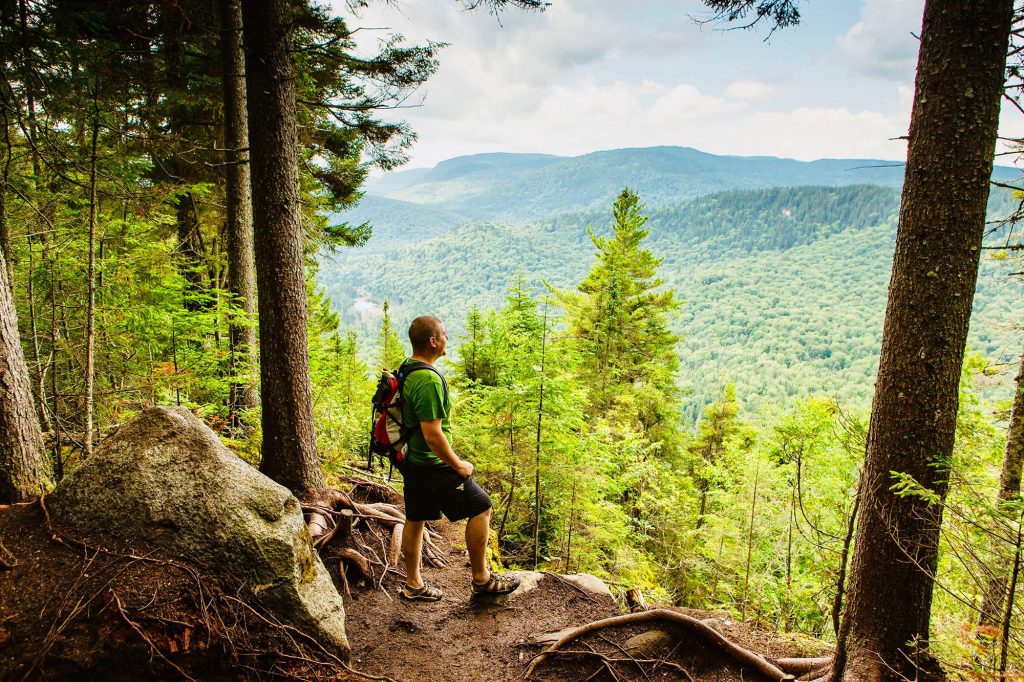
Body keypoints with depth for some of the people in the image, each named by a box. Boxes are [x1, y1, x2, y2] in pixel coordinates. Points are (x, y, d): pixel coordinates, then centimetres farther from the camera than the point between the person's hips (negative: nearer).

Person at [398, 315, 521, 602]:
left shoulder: (405, 369, 5)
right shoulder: (428, 380, -27)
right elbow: (433, 435, -28)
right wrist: (459, 465, -14)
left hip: (411, 460, 10)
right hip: (432, 466, -10)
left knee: (415, 520, 18)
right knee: (481, 508, 3)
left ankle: (413, 585, 32)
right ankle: (481, 579, 15)